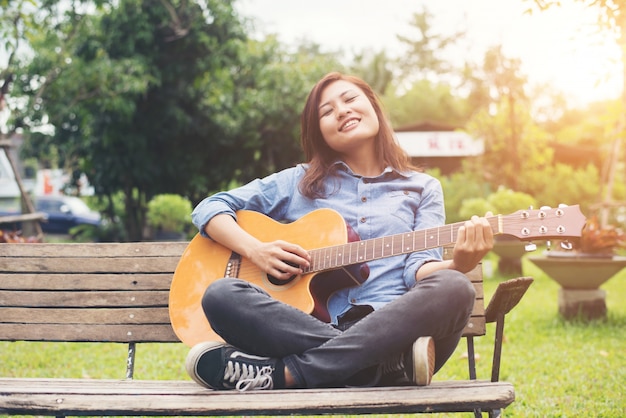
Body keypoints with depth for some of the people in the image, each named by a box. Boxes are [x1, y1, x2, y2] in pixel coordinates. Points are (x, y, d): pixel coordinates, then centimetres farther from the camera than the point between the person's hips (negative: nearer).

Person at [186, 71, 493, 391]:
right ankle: (399, 360, -33)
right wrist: (255, 250, -3)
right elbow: (209, 208, 17)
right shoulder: (299, 182, 20)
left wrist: (458, 265, -18)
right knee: (221, 294, -26)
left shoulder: (423, 188, 20)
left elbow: (419, 267, 5)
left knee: (452, 289, -32)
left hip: (389, 330, 0)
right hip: (312, 328, 0)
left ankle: (281, 373, -33)